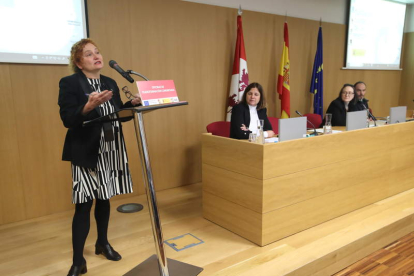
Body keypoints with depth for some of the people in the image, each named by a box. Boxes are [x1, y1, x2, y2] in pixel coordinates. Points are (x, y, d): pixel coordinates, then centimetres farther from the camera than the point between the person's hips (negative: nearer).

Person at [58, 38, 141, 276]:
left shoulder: (110, 83, 10)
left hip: (111, 151, 6)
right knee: (84, 204, -3)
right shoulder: (69, 83, -8)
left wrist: (134, 103, -6)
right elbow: (68, 120, -17)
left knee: (104, 198, 16)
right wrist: (89, 106, -33)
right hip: (86, 152, -5)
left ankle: (103, 243, 35)